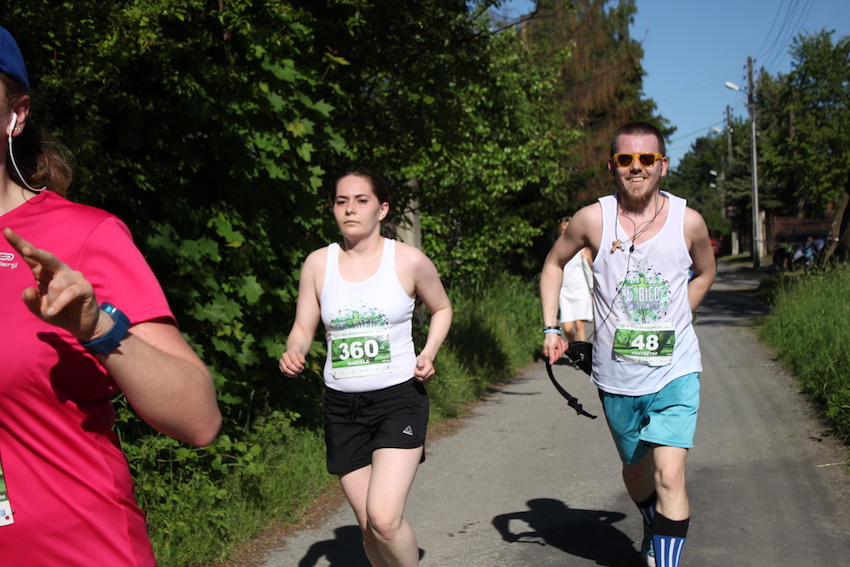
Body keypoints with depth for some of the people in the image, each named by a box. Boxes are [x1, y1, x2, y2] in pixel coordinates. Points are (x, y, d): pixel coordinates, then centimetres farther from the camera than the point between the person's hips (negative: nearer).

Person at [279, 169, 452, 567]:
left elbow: (441, 309, 13)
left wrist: (428, 354, -4)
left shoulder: (409, 261, -4)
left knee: (384, 518, -18)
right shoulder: (318, 264, 2)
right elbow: (303, 328, 7)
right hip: (342, 405, 3)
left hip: (398, 399, -3)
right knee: (368, 524, 7)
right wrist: (293, 354, -15)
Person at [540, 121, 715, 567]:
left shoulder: (688, 221, -6)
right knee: (636, 471, 20)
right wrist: (550, 329, 2)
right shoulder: (593, 219, -8)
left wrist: (670, 320, 8)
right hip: (616, 377, 1)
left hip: (675, 372, -1)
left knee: (669, 478, -15)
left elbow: (704, 273, 15)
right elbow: (554, 264, 9)